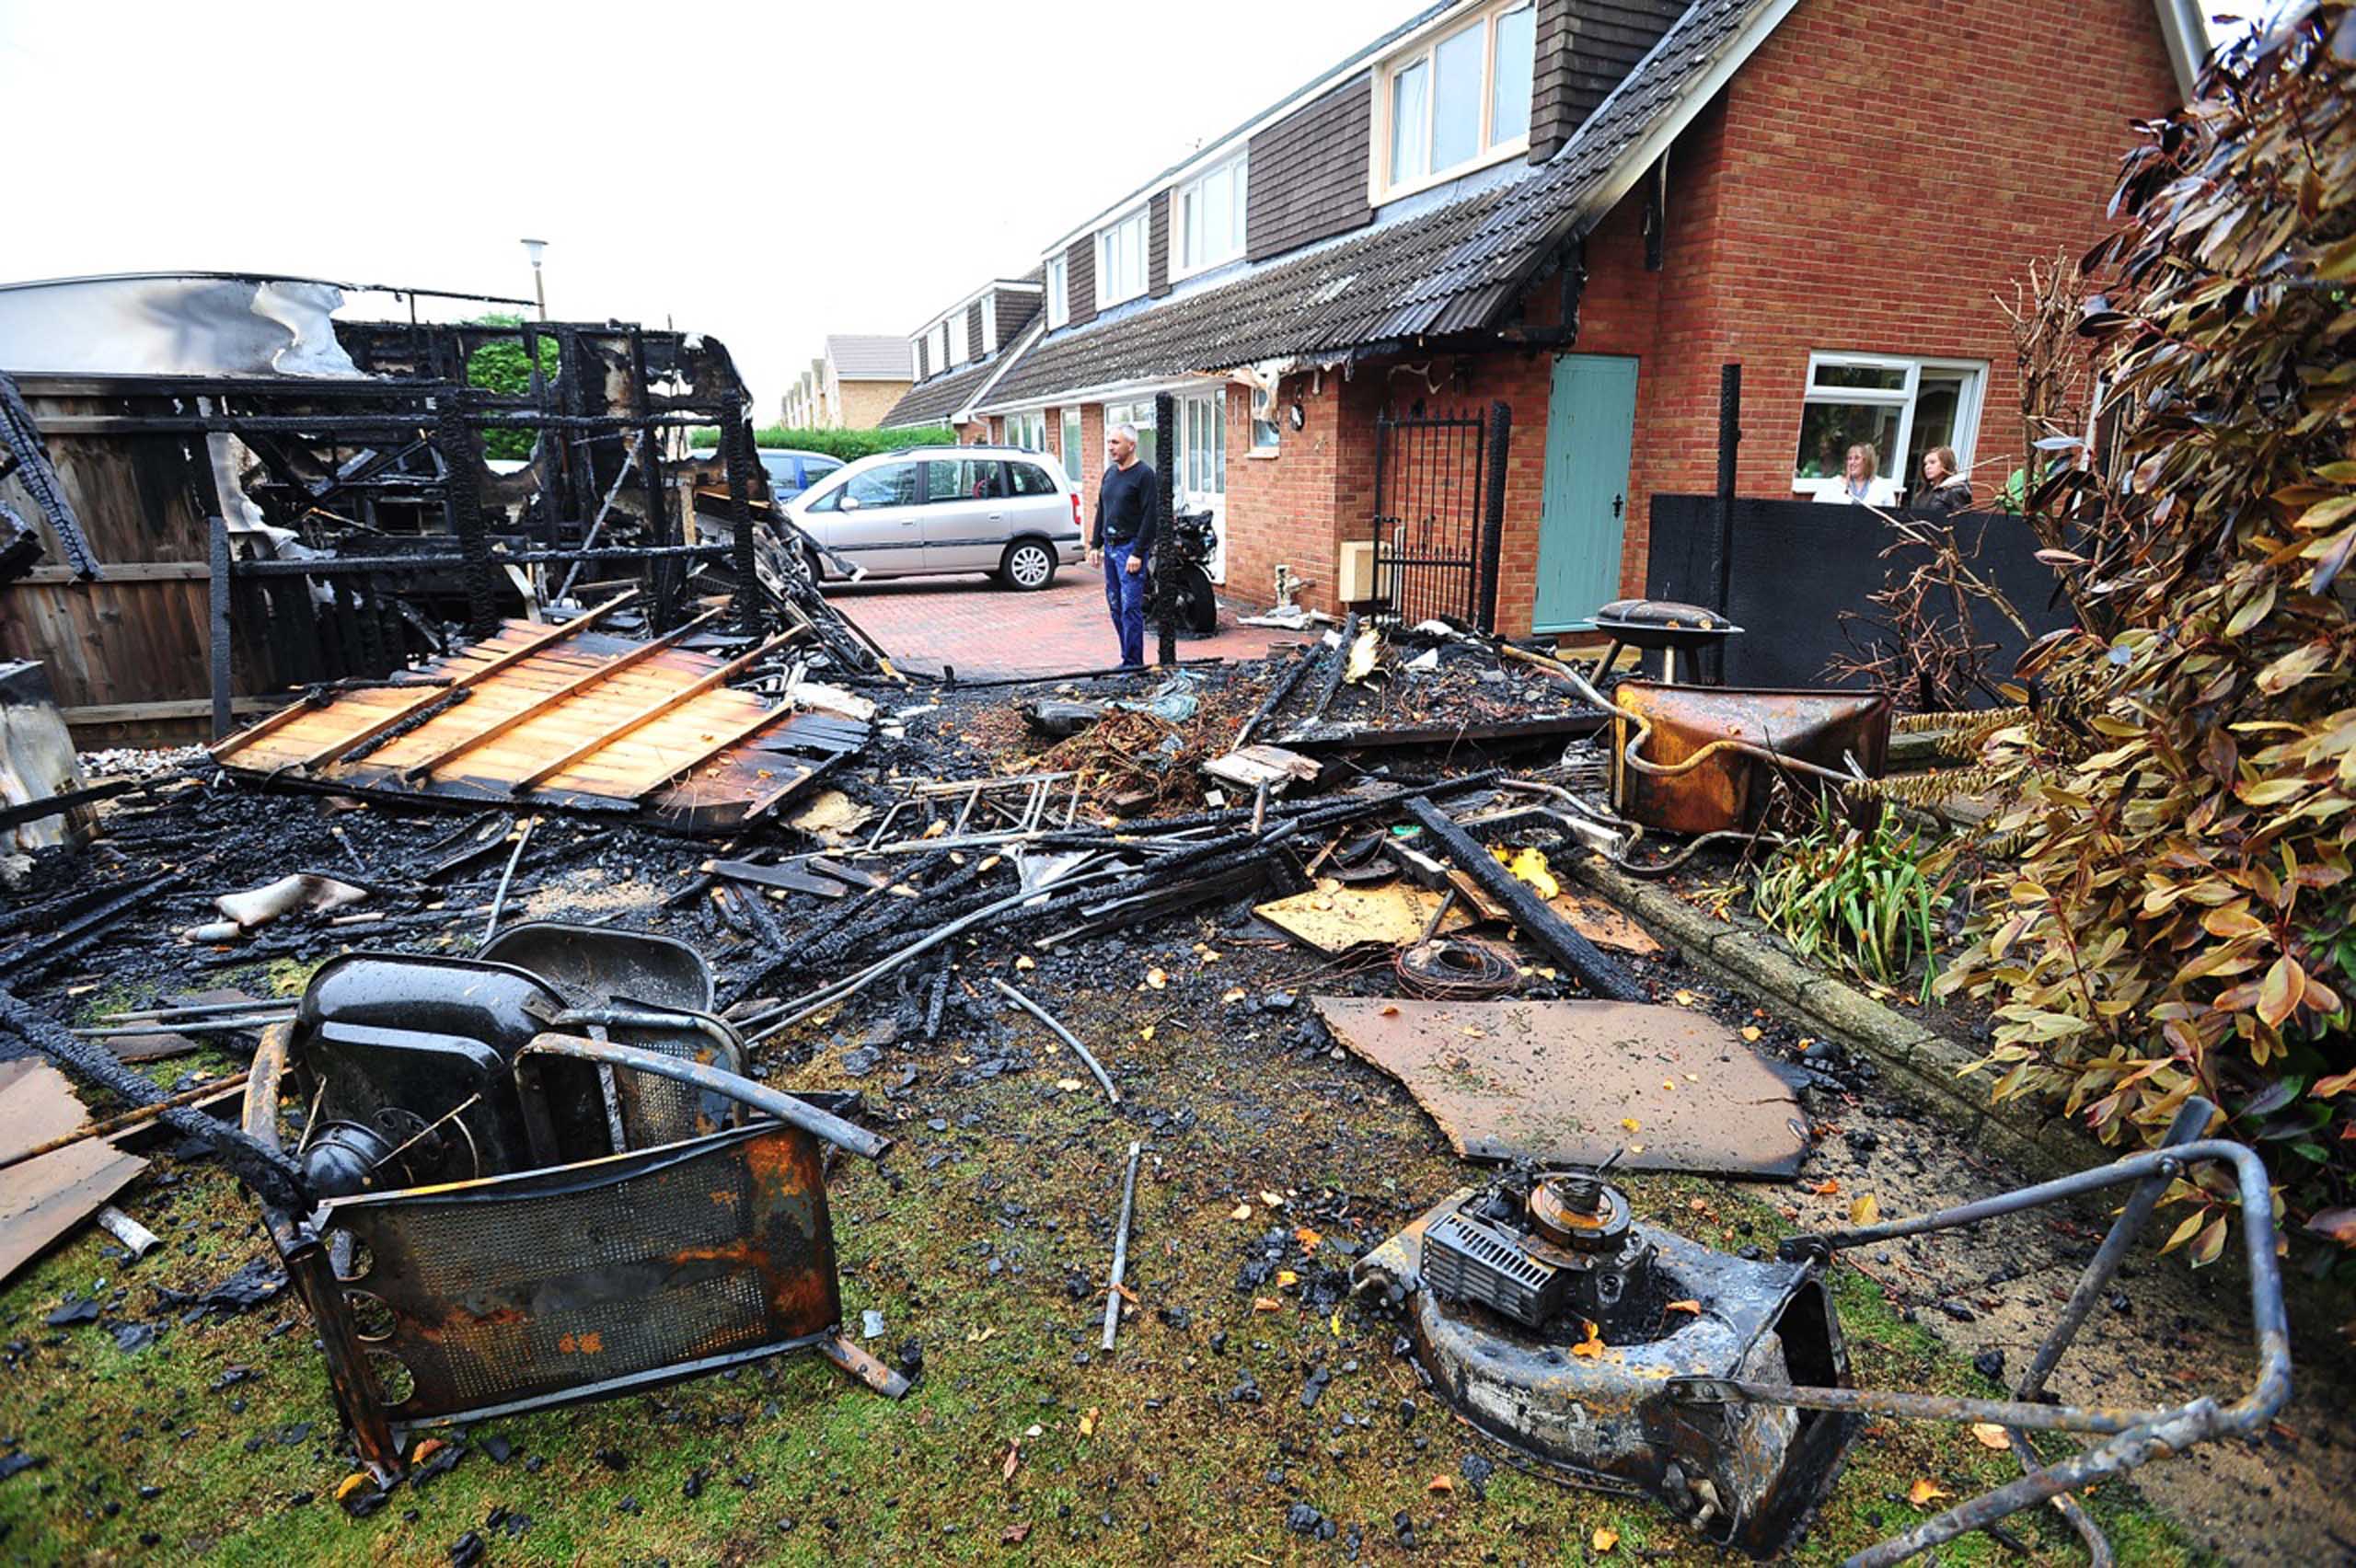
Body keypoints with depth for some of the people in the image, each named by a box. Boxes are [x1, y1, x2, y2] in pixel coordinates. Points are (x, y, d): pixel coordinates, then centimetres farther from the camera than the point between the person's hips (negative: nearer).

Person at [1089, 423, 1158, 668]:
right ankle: (1129, 658, 16)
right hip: (1110, 547, 8)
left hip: (1131, 548, -8)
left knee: (1130, 608, -10)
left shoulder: (1145, 474, -8)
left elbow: (1150, 516, -14)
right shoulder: (1110, 473, 16)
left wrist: (1138, 553, -18)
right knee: (1115, 606, 8)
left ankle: (1133, 663, -6)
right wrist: (1095, 544, 15)